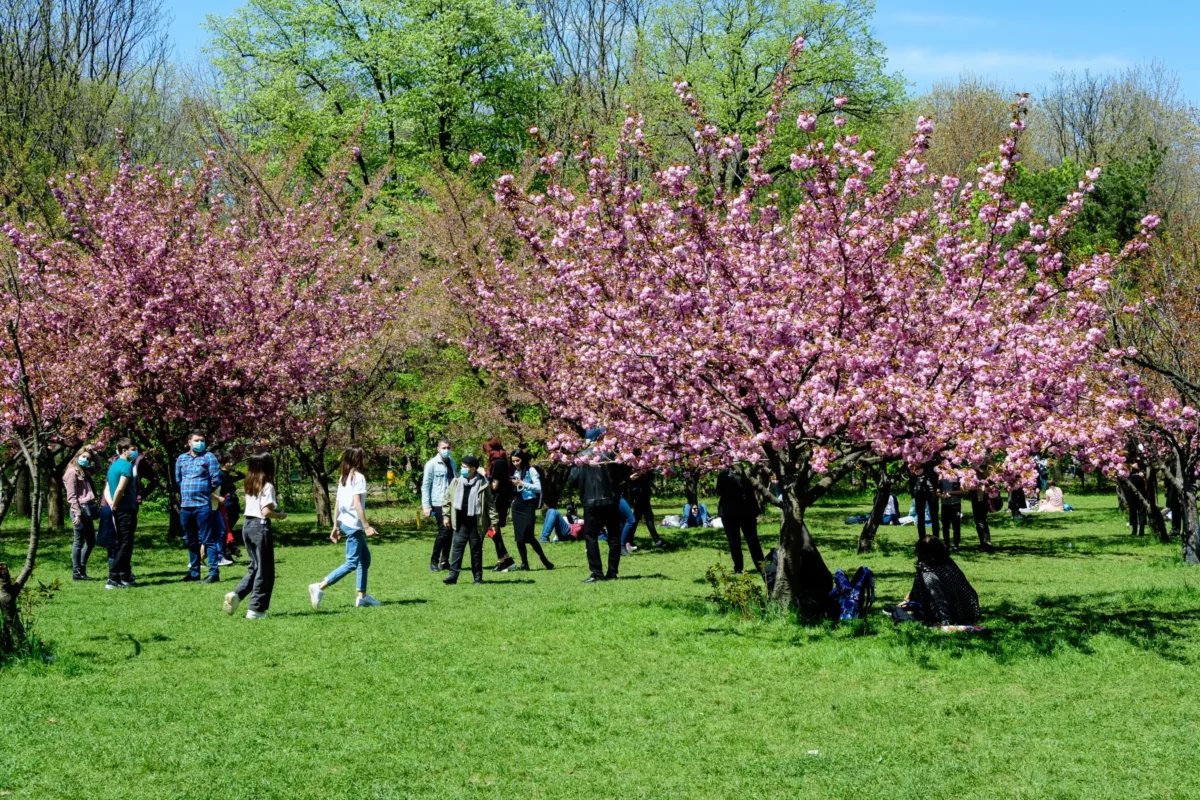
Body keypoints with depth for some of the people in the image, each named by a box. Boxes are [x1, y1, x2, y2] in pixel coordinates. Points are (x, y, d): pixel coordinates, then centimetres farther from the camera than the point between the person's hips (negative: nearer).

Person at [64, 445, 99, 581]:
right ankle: (76, 572, 4)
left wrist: (94, 455, 17)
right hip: (80, 510, -9)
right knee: (79, 542, -3)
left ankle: (81, 569, 20)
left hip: (88, 510, 9)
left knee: (91, 541, 13)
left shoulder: (85, 471, 16)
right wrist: (77, 513, -20)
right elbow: (72, 496, -14)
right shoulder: (72, 472, -9)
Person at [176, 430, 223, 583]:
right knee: (191, 541, 13)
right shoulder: (181, 459, 11)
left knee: (208, 540, -7)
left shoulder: (209, 457, -2)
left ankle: (214, 573, -7)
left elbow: (216, 480, -6)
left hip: (203, 505, -5)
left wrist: (205, 491, 5)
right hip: (185, 506, 5)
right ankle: (193, 572, 21)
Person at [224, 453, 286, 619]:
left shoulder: (250, 486, 11)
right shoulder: (267, 487, -12)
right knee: (264, 570, 2)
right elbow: (266, 512, -20)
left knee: (254, 566, 19)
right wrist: (280, 515, -4)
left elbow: (255, 506, 10)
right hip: (261, 527, -8)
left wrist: (274, 511, 9)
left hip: (247, 526, 8)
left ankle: (236, 594, 0)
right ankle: (255, 609, 3)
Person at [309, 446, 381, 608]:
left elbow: (337, 503, 13)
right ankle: (319, 587, -12)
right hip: (353, 524, -9)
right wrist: (367, 526, -19)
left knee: (365, 558, 17)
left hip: (344, 522, 9)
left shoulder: (343, 478, 12)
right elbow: (357, 503, -19)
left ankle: (362, 596, 17)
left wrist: (335, 526, 17)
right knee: (352, 563, -6)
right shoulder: (358, 477, -13)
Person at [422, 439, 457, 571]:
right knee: (443, 531, -10)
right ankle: (434, 562, -2)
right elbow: (425, 485, -6)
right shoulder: (431, 464, -6)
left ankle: (444, 561, 19)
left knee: (450, 532, 9)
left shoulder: (452, 463, 11)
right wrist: (426, 505, -11)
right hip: (438, 504, -6)